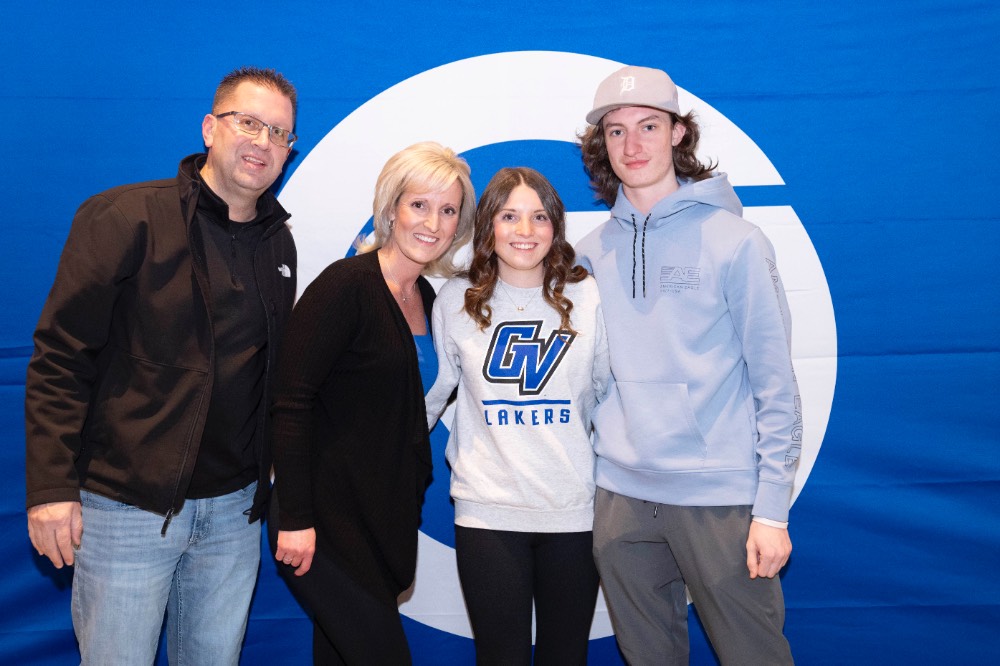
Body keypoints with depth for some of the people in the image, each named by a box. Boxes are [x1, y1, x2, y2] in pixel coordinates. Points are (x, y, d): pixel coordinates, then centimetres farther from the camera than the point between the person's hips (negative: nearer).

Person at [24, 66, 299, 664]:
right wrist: (51, 486, -14)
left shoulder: (279, 243, 8)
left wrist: (272, 462, 12)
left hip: (234, 506, 5)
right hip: (127, 505, -5)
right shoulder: (126, 217, -9)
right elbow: (60, 358, -11)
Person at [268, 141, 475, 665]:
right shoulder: (346, 284, -15)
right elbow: (290, 402, -19)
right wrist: (294, 519, -20)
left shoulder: (428, 298, 8)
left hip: (390, 518, 7)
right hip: (326, 517, -7)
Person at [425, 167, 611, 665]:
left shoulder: (587, 297, 1)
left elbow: (608, 391, 9)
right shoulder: (456, 301, 1)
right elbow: (432, 391, 10)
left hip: (575, 510, 1)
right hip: (487, 511, 0)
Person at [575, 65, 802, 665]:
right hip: (622, 496, 4)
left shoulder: (734, 240, -5)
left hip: (721, 497, -3)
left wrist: (772, 507, -9)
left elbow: (775, 384, -5)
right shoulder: (591, 253, 7)